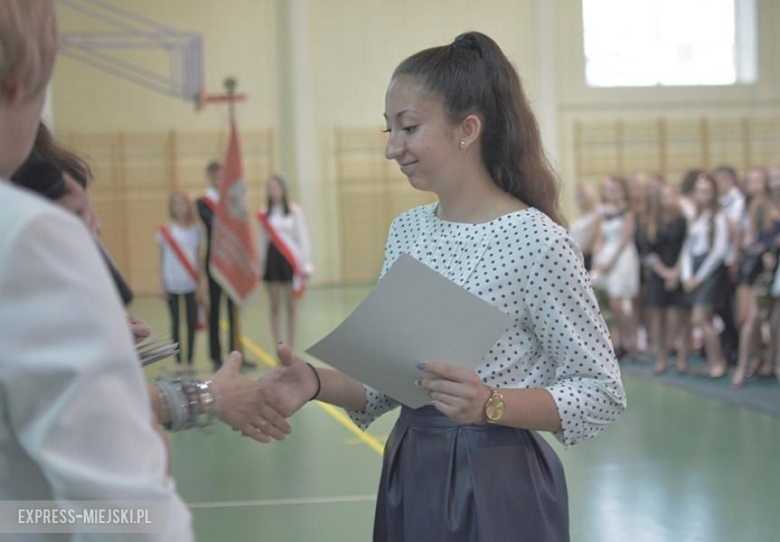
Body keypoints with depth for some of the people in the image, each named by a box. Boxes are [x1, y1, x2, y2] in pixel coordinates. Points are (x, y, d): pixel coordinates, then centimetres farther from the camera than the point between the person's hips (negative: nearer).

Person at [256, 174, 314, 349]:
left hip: (291, 259, -2)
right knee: (275, 306, 3)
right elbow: (261, 240, 8)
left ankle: (291, 348, 9)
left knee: (291, 305, 3)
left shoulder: (294, 210, -1)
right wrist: (259, 265, 6)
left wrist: (306, 264, -3)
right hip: (272, 258, 2)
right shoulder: (264, 213, 5)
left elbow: (302, 237, 0)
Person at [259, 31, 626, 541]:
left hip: (496, 489, -6)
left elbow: (602, 391, -13)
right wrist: (318, 383, -10)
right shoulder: (406, 231, 4)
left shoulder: (537, 241, -16)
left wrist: (491, 405, -26)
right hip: (410, 479, 6)